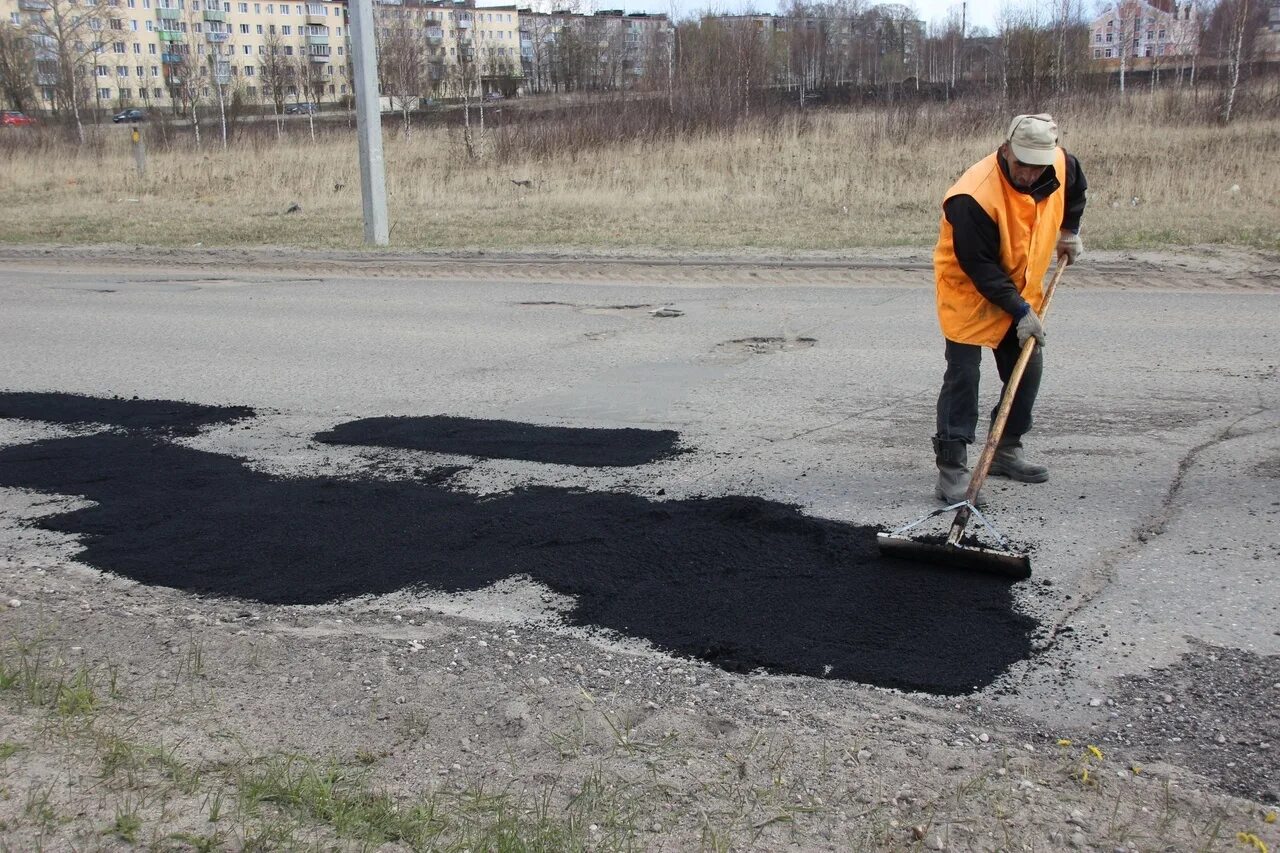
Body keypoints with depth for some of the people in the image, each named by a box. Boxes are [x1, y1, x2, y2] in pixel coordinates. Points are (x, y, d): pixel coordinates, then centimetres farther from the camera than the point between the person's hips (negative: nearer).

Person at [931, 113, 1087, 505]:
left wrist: (1068, 230, 13)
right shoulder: (974, 196, -32)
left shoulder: (1061, 165, -10)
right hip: (968, 289, -7)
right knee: (964, 373, -13)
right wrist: (1021, 310, -26)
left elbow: (1074, 187, 18)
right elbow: (979, 267, -28)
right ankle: (951, 469, -12)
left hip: (1019, 290, 7)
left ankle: (1007, 450, 27)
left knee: (1027, 369, 11)